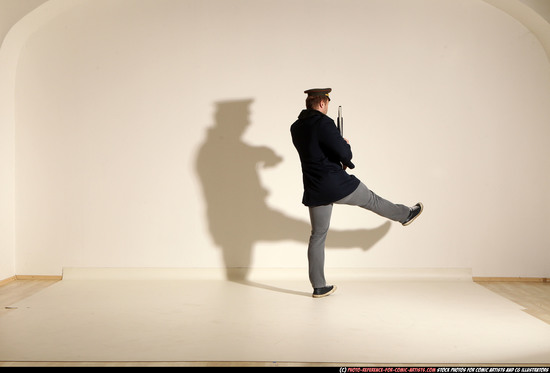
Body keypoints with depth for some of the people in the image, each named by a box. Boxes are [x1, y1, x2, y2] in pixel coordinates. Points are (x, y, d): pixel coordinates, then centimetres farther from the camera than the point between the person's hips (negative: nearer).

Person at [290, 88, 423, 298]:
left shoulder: (296, 128, 7)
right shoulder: (323, 123, -16)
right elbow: (344, 152, -20)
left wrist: (339, 144, 21)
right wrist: (346, 158, 4)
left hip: (314, 190, 6)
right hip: (335, 183, -6)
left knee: (317, 235, 11)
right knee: (371, 200, 19)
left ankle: (318, 287, 15)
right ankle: (405, 214, 46)